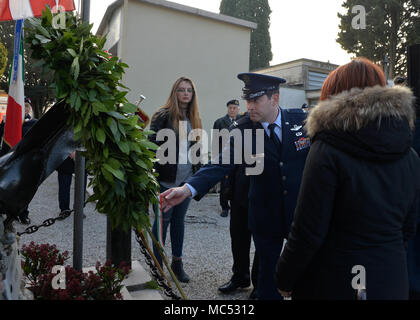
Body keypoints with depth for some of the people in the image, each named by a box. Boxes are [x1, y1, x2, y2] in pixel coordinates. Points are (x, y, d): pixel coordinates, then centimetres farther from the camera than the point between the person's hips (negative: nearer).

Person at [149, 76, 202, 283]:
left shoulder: (193, 119, 12)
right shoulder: (163, 115, -6)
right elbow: (152, 144, -11)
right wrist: (154, 172, -16)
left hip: (186, 178, 5)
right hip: (166, 178, -5)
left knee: (179, 219, 13)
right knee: (163, 219, 4)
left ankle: (177, 262, 25)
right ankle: (157, 264, 18)